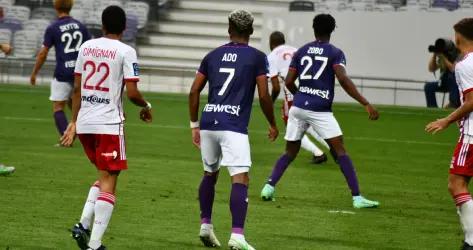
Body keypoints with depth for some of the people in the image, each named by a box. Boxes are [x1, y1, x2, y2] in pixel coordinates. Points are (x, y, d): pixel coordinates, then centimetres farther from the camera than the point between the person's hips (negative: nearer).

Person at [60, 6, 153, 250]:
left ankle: (84, 223, 4)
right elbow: (132, 93, -11)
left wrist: (74, 122, 21)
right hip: (109, 124, -6)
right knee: (108, 182, 0)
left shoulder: (86, 47, 9)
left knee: (104, 177, 22)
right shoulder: (126, 52, -7)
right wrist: (146, 106, 9)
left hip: (84, 123, 6)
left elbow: (77, 89, 13)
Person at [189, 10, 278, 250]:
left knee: (210, 174, 23)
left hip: (208, 123, 5)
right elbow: (264, 96, -1)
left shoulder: (213, 55, 14)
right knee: (241, 179, -9)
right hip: (233, 126, -5)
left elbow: (194, 91, 12)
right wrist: (273, 124, 14)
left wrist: (194, 125, 21)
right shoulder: (257, 57, 2)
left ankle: (205, 226, 27)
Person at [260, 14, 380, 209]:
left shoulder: (301, 51, 12)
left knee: (290, 152, 17)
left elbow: (288, 82, 11)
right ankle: (357, 198, -9)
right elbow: (343, 80, -15)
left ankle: (269, 187, 4)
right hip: (320, 110, -4)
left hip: (298, 107, 4)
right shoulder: (335, 53, 0)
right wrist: (366, 104, -16)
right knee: (340, 150, -3)